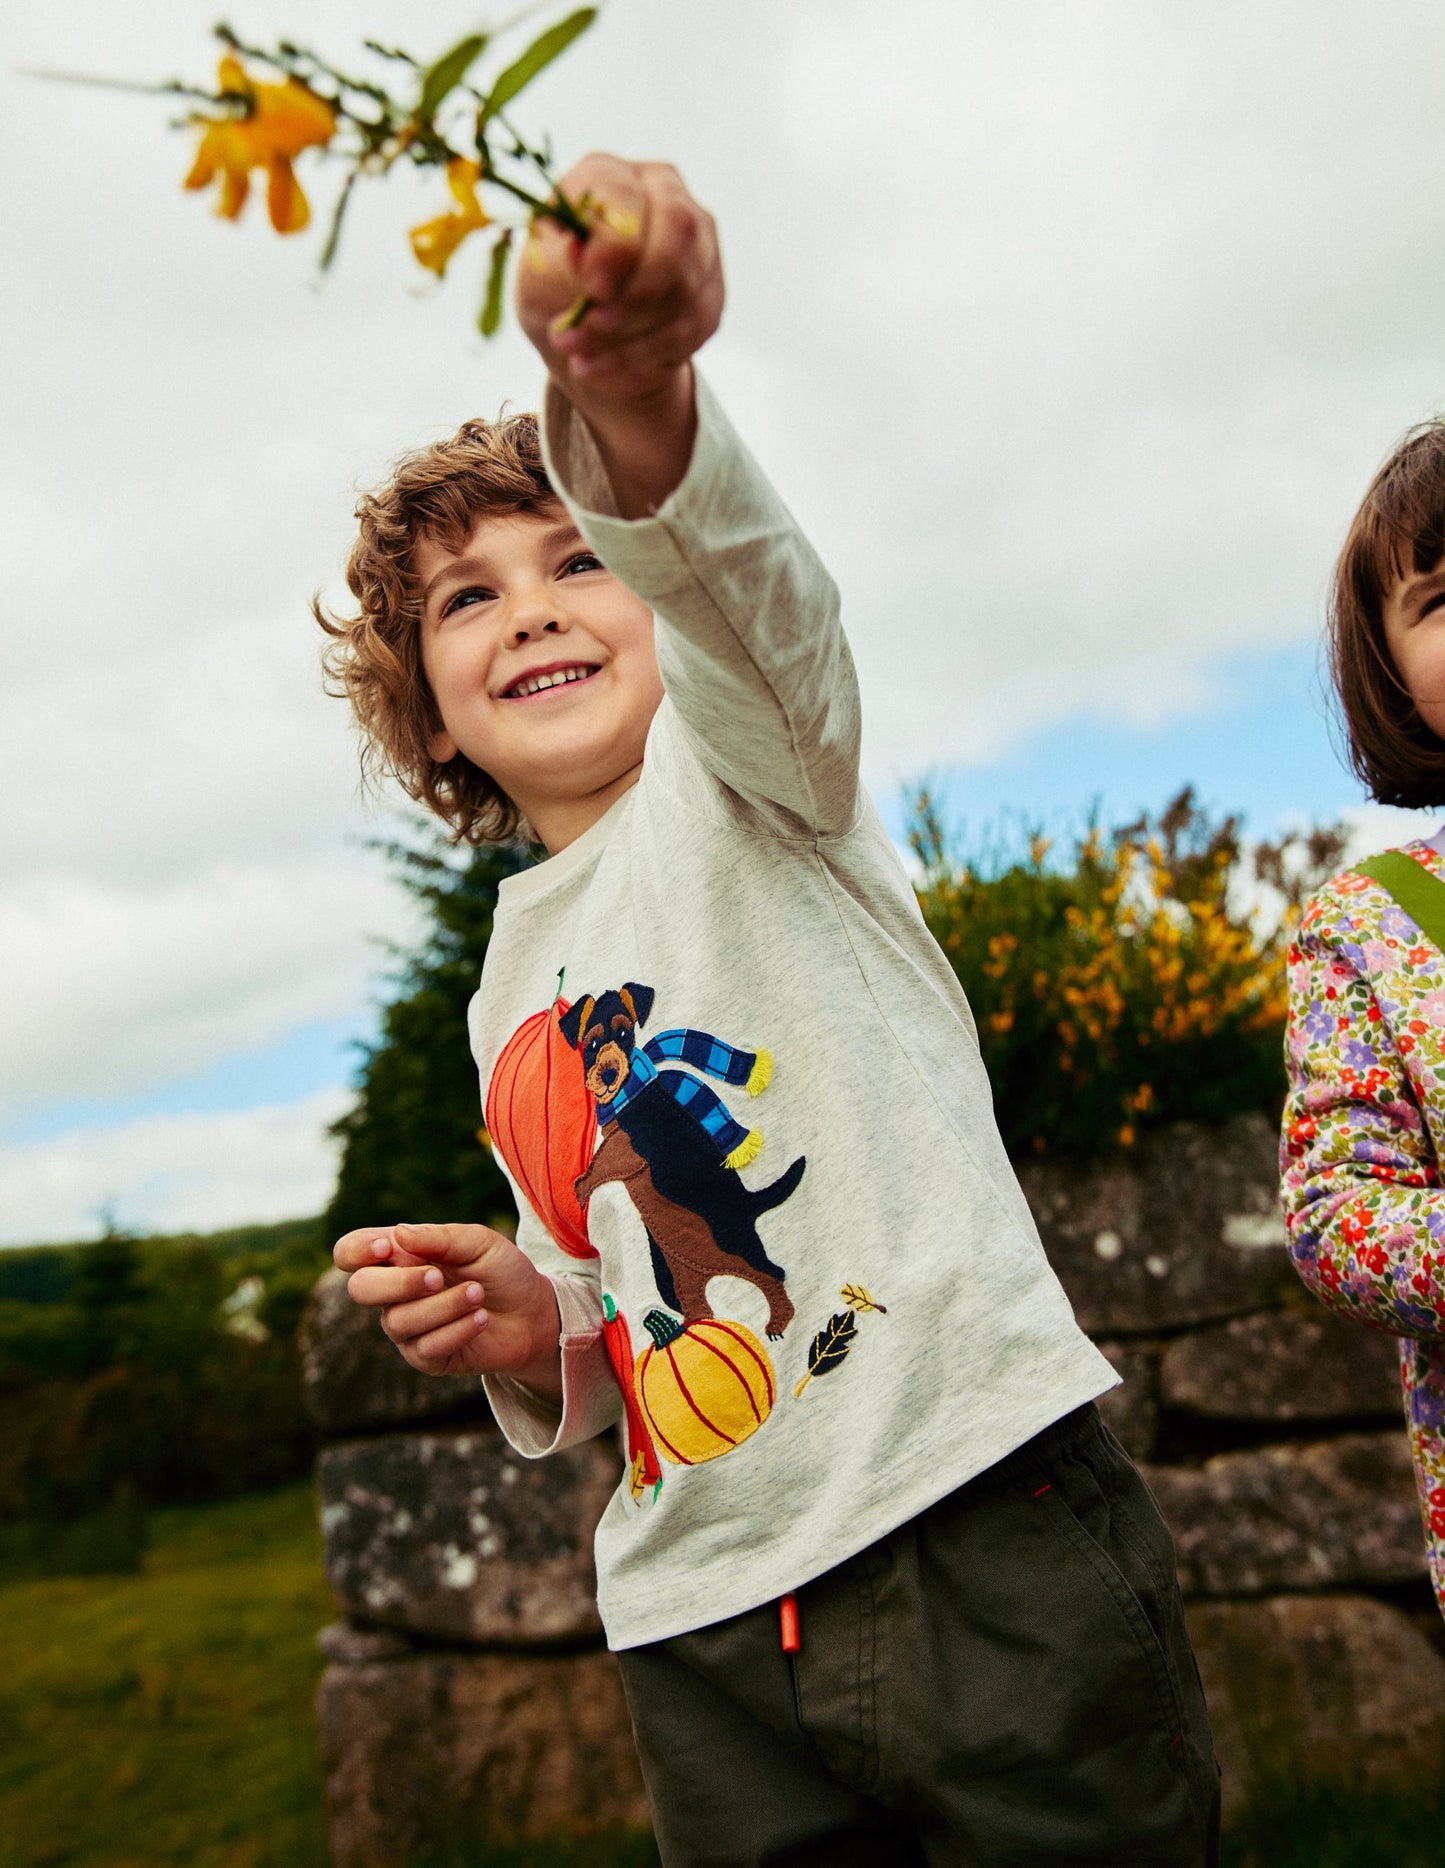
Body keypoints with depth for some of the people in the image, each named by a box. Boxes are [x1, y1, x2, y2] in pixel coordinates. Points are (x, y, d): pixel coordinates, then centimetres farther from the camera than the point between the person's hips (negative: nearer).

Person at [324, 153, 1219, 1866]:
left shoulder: (735, 761, -1)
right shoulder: (509, 997, 16)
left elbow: (745, 586, -26)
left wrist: (632, 394, -47)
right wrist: (531, 1335, 2)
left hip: (986, 1535, -5)